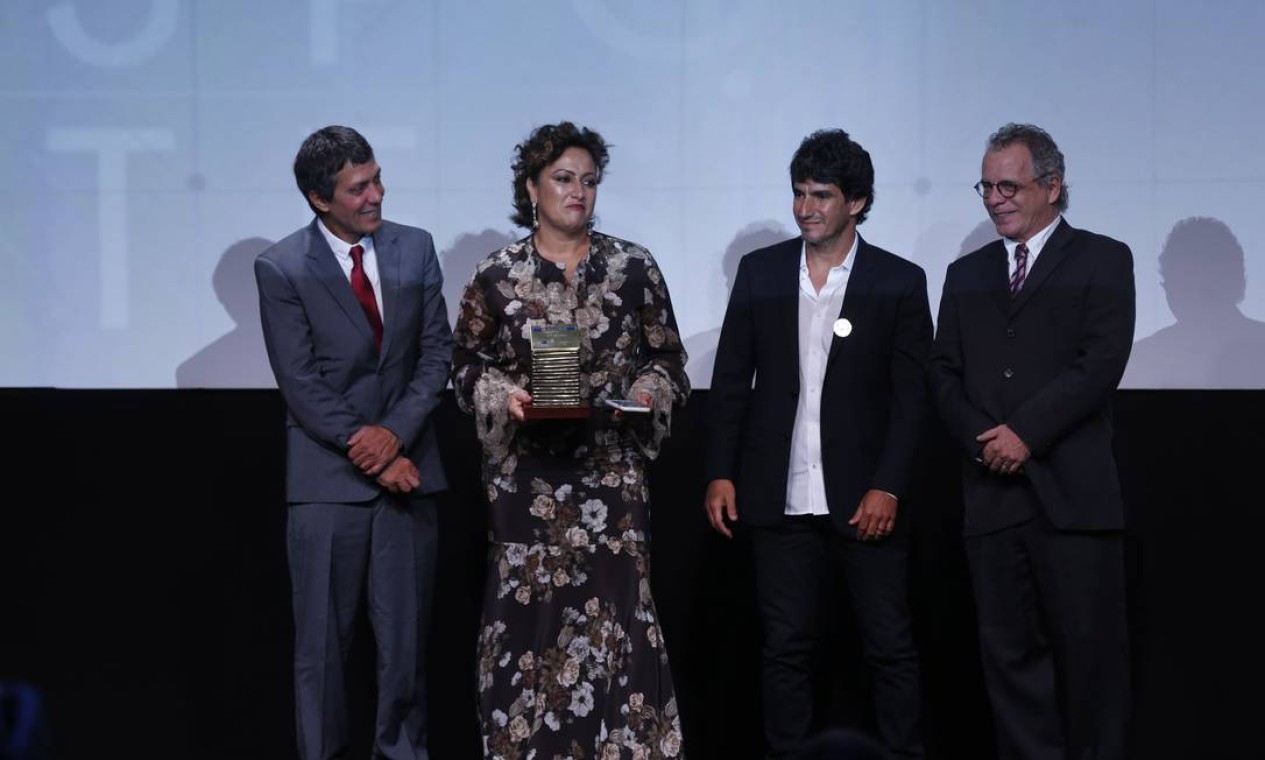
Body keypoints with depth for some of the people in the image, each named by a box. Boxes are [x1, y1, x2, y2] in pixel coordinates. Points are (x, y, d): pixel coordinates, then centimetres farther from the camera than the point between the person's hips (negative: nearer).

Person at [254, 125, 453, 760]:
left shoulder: (415, 248, 5)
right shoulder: (281, 267, -5)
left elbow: (437, 351, 4)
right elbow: (300, 383, -7)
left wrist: (396, 433, -9)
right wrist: (364, 448, -12)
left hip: (406, 465, 3)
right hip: (327, 476, -3)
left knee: (406, 630, 7)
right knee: (322, 636, 2)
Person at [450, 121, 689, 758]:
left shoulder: (634, 268, 4)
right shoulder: (496, 277, 2)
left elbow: (666, 357, 10)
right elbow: (468, 366, 8)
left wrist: (645, 393, -10)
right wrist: (505, 397, -11)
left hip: (610, 469, 0)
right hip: (528, 473, 0)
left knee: (614, 611, -4)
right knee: (529, 611, -1)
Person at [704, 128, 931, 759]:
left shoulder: (899, 282, -1)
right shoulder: (760, 271, 6)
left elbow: (911, 395, -3)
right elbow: (731, 380, 8)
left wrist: (888, 487, -11)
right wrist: (720, 474, 2)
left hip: (866, 499, -2)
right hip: (781, 497, 2)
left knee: (890, 647, 2)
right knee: (786, 647, 7)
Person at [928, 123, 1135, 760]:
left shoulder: (1102, 261, 4)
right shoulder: (967, 275, 19)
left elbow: (1101, 363, -8)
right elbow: (944, 372, 13)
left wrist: (1026, 433, -13)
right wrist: (982, 438, -5)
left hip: (1072, 492, -4)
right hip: (992, 492, 4)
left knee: (1090, 649, -3)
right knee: (1009, 652, 4)